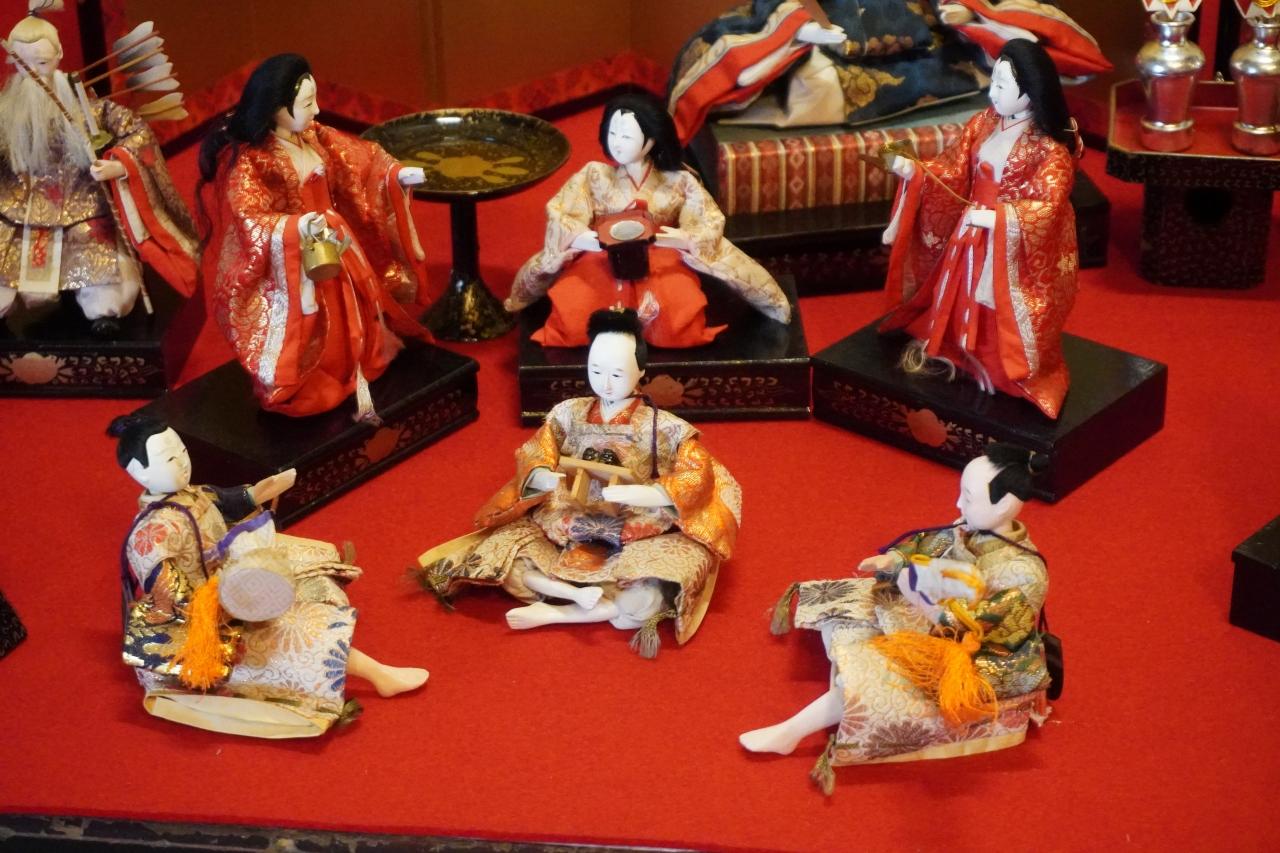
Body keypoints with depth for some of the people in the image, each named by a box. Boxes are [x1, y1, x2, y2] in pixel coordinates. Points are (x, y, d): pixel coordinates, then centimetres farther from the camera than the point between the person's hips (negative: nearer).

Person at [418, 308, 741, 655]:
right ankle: (575, 593, -28)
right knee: (499, 553, -17)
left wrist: (636, 493, -30)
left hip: (633, 542, -3)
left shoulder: (661, 427, -9)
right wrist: (544, 478, -25)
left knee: (649, 598, -33)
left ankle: (553, 614, -21)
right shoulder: (570, 413, 1)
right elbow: (532, 457, 0)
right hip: (567, 534, 3)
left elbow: (697, 477, -16)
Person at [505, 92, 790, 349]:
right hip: (602, 262, 0)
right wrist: (590, 239, -25)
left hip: (661, 264, 0)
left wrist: (684, 239, -24)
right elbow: (559, 218, -5)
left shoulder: (678, 183, 1)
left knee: (679, 321, -31)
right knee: (573, 318, -29)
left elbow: (710, 226, -2)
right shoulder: (594, 176, 2)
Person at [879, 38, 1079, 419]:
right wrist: (915, 172, -15)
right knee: (960, 297, 22)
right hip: (972, 235, 6)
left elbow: (1047, 206, -30)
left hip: (1018, 248, -6)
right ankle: (947, 349, 42)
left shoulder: (1051, 149, -23)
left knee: (1003, 313, 4)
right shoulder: (983, 124, -3)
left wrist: (999, 219, -39)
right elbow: (955, 170, 2)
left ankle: (1008, 371, 24)